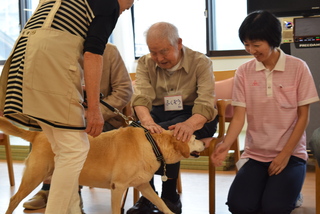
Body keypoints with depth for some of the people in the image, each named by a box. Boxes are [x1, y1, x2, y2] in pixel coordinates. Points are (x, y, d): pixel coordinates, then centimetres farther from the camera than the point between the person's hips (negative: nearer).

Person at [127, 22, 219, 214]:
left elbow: (206, 103, -21)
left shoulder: (201, 62, -10)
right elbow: (141, 97, -16)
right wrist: (148, 121, -40)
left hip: (196, 117, -3)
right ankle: (147, 196, -12)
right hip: (158, 114, 3)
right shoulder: (145, 63, 0)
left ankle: (170, 198, -12)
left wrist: (190, 124, -45)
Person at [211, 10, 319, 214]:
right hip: (255, 154, 2)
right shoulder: (244, 72, -1)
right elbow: (239, 116, -5)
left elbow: (303, 117, -4)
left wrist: (285, 154, -10)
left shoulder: (298, 67, -6)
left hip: (291, 154, -2)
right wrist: (226, 144, -23)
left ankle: (289, 192, 11)